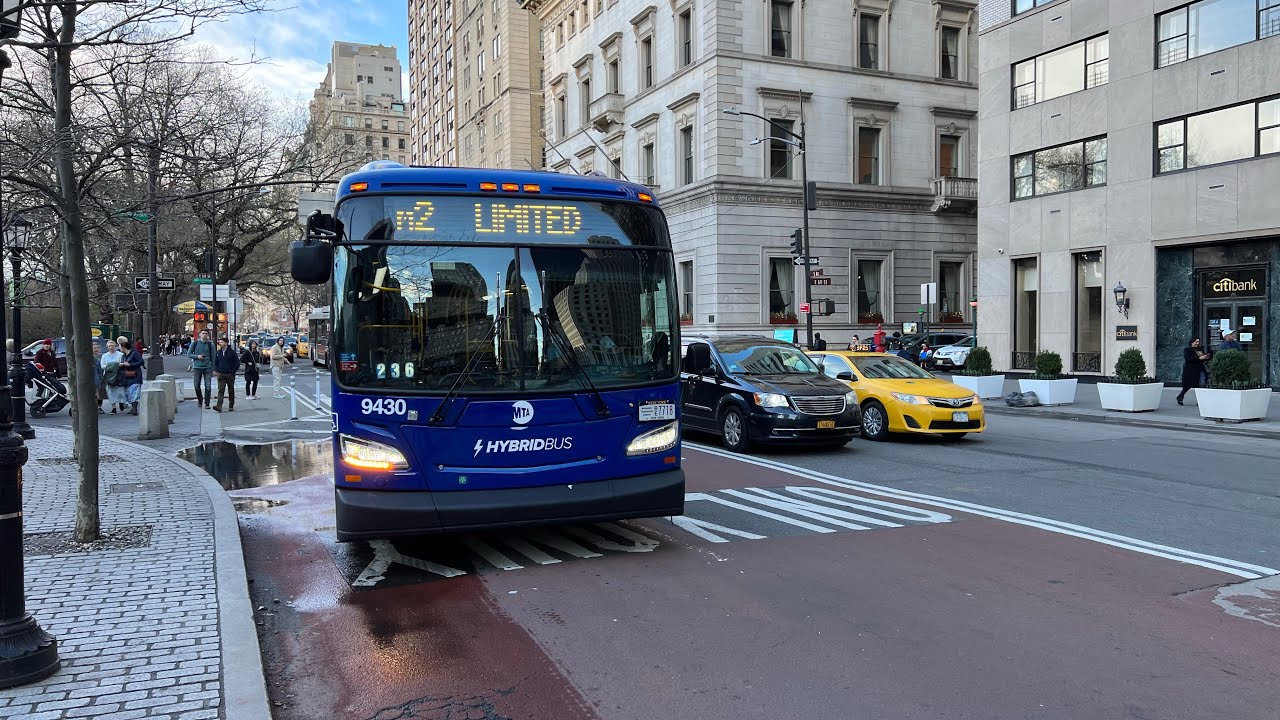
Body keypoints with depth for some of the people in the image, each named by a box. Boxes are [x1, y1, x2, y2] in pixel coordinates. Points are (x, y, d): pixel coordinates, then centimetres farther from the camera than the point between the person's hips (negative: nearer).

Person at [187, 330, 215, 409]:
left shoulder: (210, 345, 4)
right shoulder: (195, 344, 5)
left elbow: (213, 357, 6)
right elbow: (188, 354, 8)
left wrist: (213, 369, 2)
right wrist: (197, 356, -11)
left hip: (207, 367, -1)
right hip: (197, 367, 1)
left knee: (208, 387, -7)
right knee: (197, 386, 4)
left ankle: (207, 403, 1)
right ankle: (200, 400, 26)